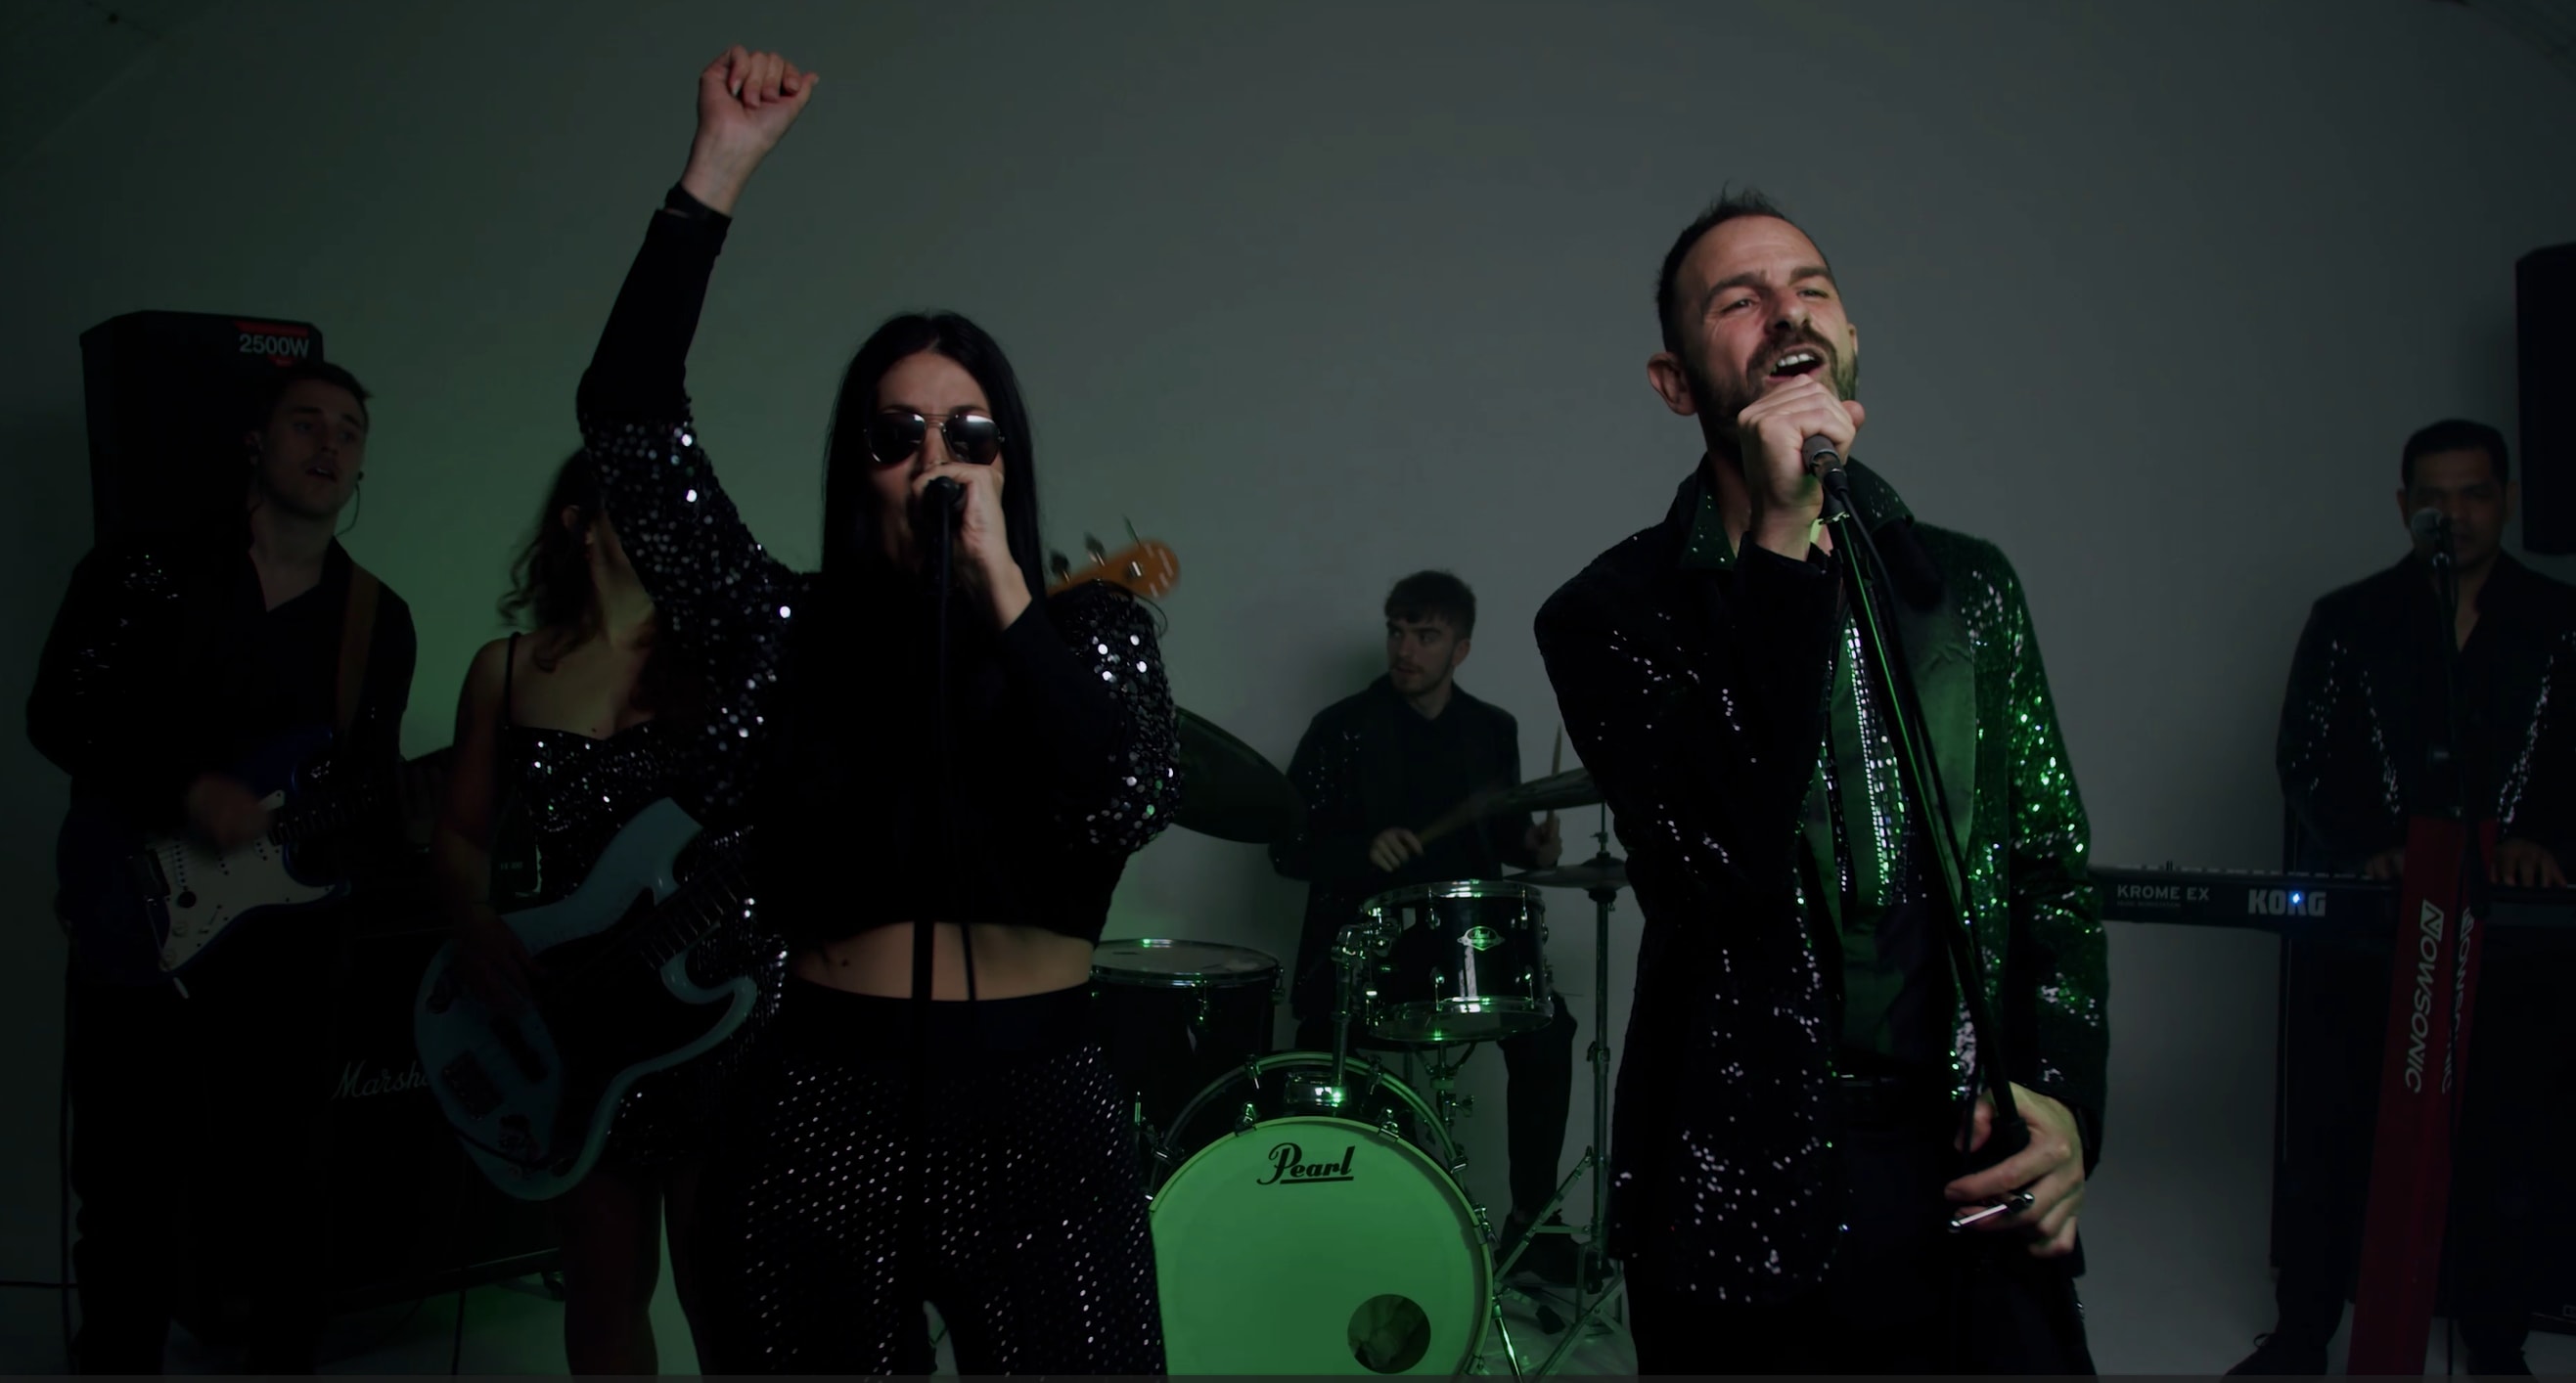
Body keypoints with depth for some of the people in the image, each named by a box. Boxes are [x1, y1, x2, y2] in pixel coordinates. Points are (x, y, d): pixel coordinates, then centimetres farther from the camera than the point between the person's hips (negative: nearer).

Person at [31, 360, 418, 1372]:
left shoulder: (380, 621, 6)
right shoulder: (142, 568, -3)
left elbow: (376, 781, 8)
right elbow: (57, 715, -7)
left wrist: (367, 853, -13)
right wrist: (188, 792, -19)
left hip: (281, 953, 2)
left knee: (281, 1204, 10)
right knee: (126, 1198, 8)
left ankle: (284, 1357, 27)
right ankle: (117, 1356, 27)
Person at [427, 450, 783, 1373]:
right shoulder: (507, 670, 6)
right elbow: (461, 833, 12)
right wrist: (475, 923, -7)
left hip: (719, 1000, -3)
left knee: (718, 1285, 1)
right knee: (607, 1282, 14)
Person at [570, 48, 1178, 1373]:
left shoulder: (1089, 626, 3)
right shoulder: (788, 631, 3)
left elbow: (1127, 802, -15)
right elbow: (628, 418, -4)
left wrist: (1000, 584, -18)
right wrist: (718, 168, -8)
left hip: (1038, 1115, 0)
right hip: (823, 1116, 1)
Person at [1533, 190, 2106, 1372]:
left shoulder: (1969, 587, 9)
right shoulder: (1614, 610, -6)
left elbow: (2050, 871, 12)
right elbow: (1728, 861, -21)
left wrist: (2066, 1100, -3)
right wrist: (1781, 546, -22)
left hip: (1977, 1184, 4)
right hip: (1750, 1211, -3)